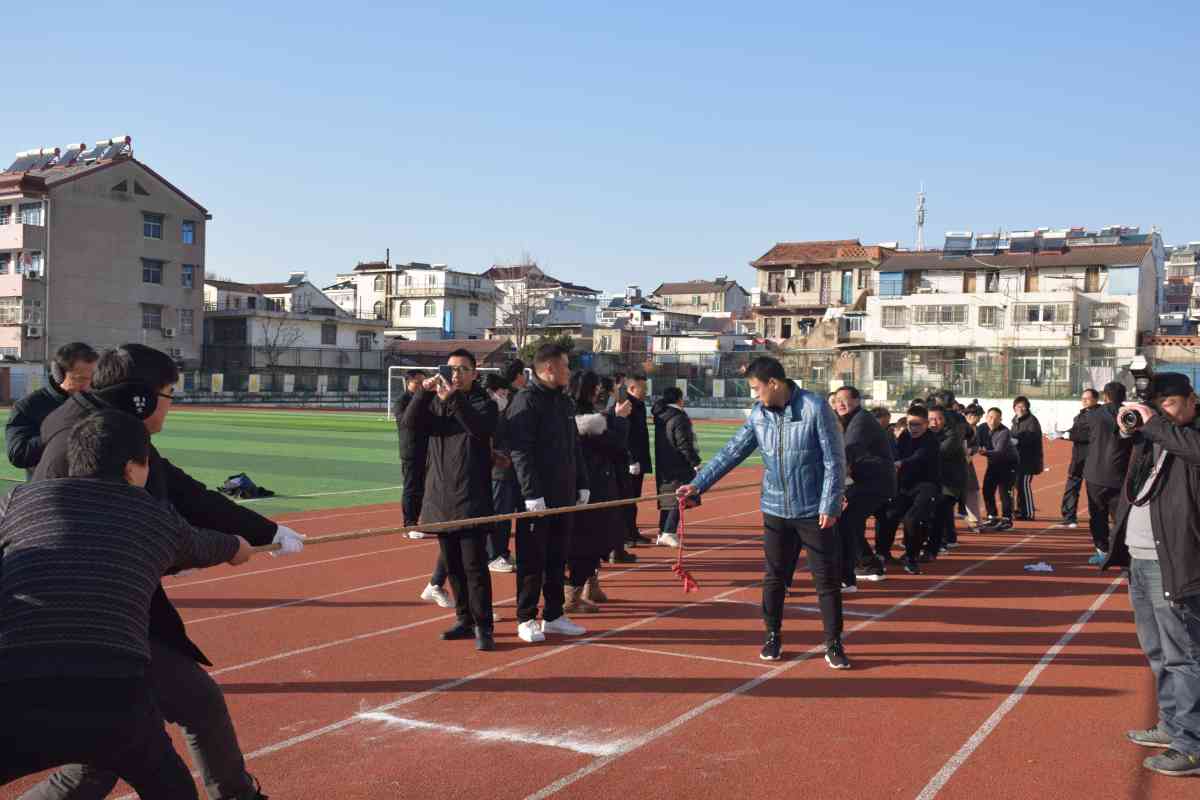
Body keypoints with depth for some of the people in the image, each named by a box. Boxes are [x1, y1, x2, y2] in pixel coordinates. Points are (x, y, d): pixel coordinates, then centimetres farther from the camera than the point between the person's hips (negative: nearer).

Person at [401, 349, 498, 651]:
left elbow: (481, 427, -23)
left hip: (471, 499, -5)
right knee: (452, 565, 12)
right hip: (440, 498, 5)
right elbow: (409, 423, -4)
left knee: (474, 564, -7)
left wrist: (454, 399, -35)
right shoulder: (435, 401, 12)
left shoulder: (483, 403, -1)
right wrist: (423, 392, -18)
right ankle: (464, 620, 23)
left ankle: (483, 626, -2)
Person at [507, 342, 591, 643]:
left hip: (564, 496, 8)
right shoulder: (526, 401, -12)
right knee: (532, 560, 0)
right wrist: (532, 494, -22)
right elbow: (520, 451, -18)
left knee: (557, 559, 13)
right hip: (536, 499, -8)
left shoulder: (564, 402, 15)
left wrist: (582, 484, 14)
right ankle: (526, 619, 10)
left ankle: (553, 616, 22)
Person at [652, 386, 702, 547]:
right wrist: (695, 462, -14)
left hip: (662, 466, 8)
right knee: (678, 500, -6)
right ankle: (668, 533, -13)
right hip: (678, 467, -8)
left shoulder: (659, 417, 11)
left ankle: (662, 534, 18)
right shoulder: (679, 418, -15)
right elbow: (684, 445, -18)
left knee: (667, 500, 14)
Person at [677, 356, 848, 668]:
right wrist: (698, 484, 2)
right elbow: (732, 451, 6)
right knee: (774, 577, 10)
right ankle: (773, 636, 26)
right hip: (776, 510, 4)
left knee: (827, 579, 3)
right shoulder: (759, 414, 2)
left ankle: (834, 645, 15)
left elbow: (835, 461, -12)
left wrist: (829, 506, -15)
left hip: (815, 511, -4)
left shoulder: (815, 408, -14)